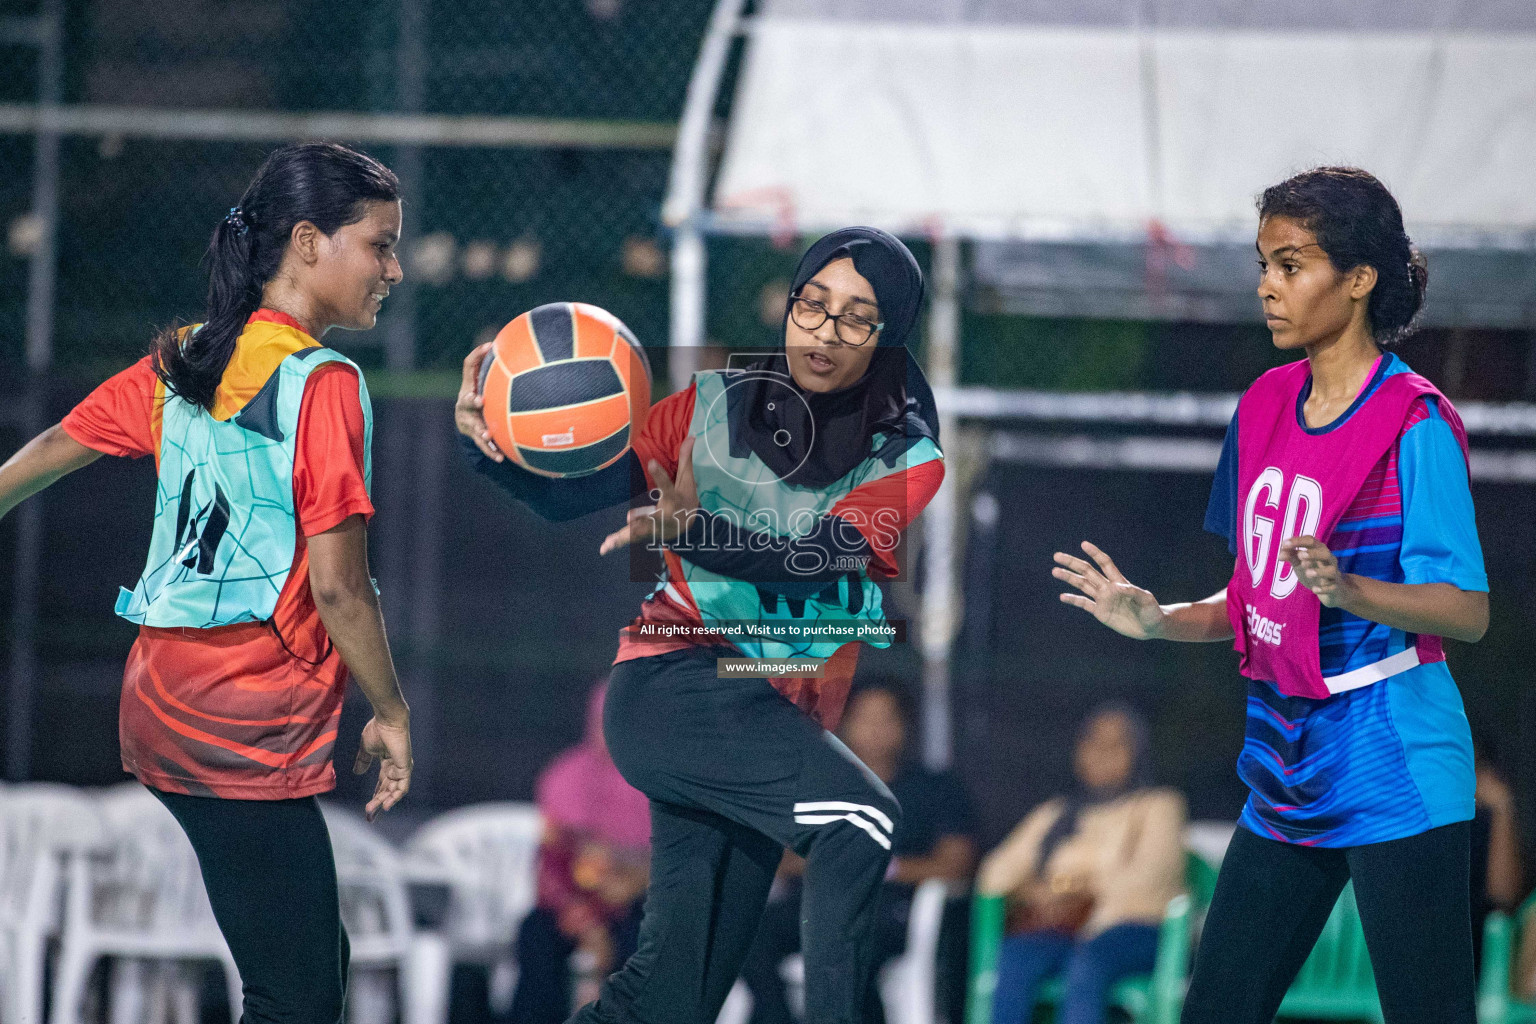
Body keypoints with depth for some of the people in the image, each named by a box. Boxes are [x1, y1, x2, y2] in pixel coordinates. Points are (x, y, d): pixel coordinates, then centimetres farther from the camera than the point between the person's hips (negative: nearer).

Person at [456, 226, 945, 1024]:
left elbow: (818, 555, -15)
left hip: (777, 721, 4)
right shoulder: (713, 410, 1)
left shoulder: (907, 460, 3)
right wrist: (490, 444, -27)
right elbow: (569, 495, -5)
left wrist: (693, 530, -33)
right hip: (673, 685, -4)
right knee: (860, 819, -27)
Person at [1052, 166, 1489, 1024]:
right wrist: (1159, 622, 6)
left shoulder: (1413, 423, -12)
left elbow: (1467, 612, -17)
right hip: (1286, 775, 8)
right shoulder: (1266, 407, 11)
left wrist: (1348, 590, -32)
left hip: (1394, 782, -8)